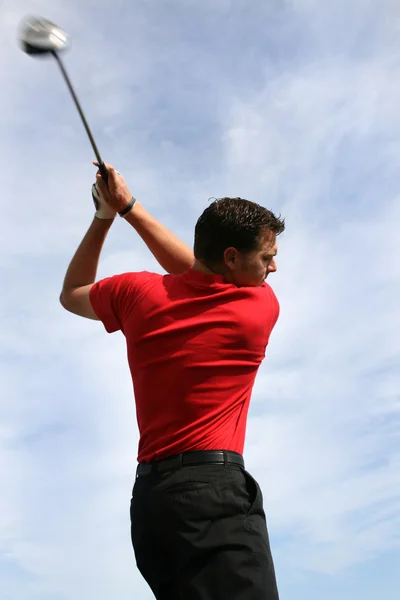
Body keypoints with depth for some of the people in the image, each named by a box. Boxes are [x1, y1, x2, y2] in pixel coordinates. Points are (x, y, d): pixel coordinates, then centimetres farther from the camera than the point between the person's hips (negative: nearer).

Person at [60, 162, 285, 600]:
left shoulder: (138, 294, 9)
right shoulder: (263, 306, 4)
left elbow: (71, 294, 31)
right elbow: (196, 272, 23)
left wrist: (105, 217, 33)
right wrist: (130, 208, 26)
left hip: (149, 496, 6)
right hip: (216, 491, -6)